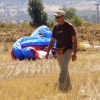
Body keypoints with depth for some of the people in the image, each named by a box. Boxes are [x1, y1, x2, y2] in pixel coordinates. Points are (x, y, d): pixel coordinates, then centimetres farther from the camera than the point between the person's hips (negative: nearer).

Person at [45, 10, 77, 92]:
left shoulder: (69, 26, -8)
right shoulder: (56, 27, 8)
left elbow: (75, 40, -9)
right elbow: (52, 41, 14)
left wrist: (75, 53, -15)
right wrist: (48, 52, 5)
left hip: (67, 50, -6)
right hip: (59, 51, 6)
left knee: (64, 68, -19)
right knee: (64, 69, 13)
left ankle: (61, 87, -22)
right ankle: (68, 86, 26)